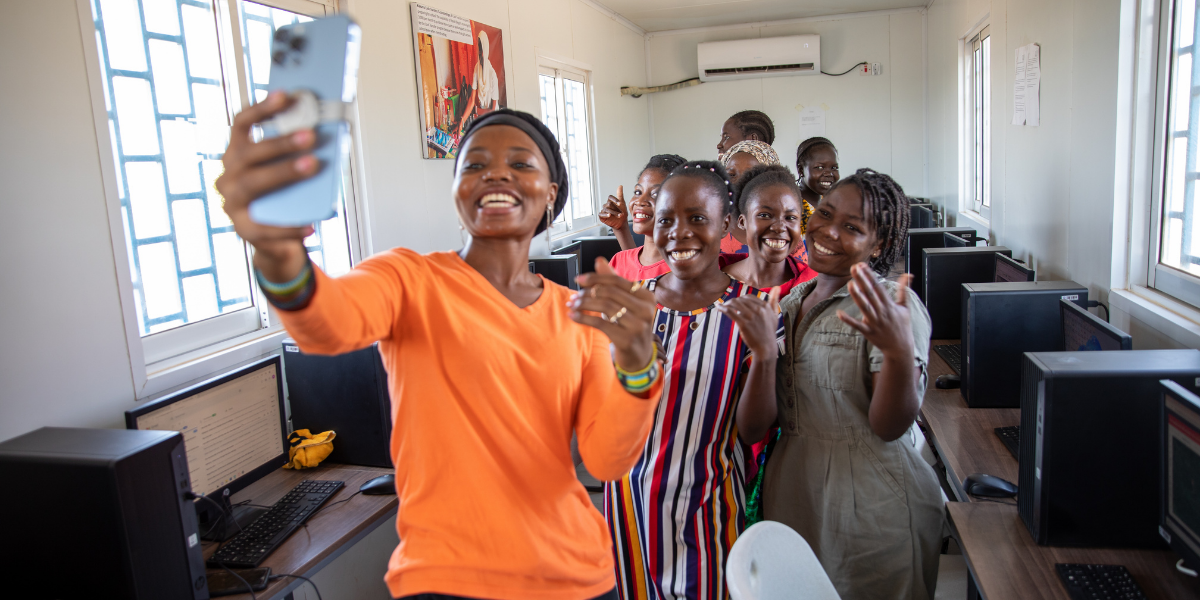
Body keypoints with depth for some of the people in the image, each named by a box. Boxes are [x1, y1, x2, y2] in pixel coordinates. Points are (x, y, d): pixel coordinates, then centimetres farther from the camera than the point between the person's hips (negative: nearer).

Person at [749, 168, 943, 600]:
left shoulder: (895, 307, -13)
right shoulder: (793, 301, 6)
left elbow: (890, 427, -21)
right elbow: (763, 419, 10)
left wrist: (900, 351, -38)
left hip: (871, 510, -6)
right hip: (792, 497, 6)